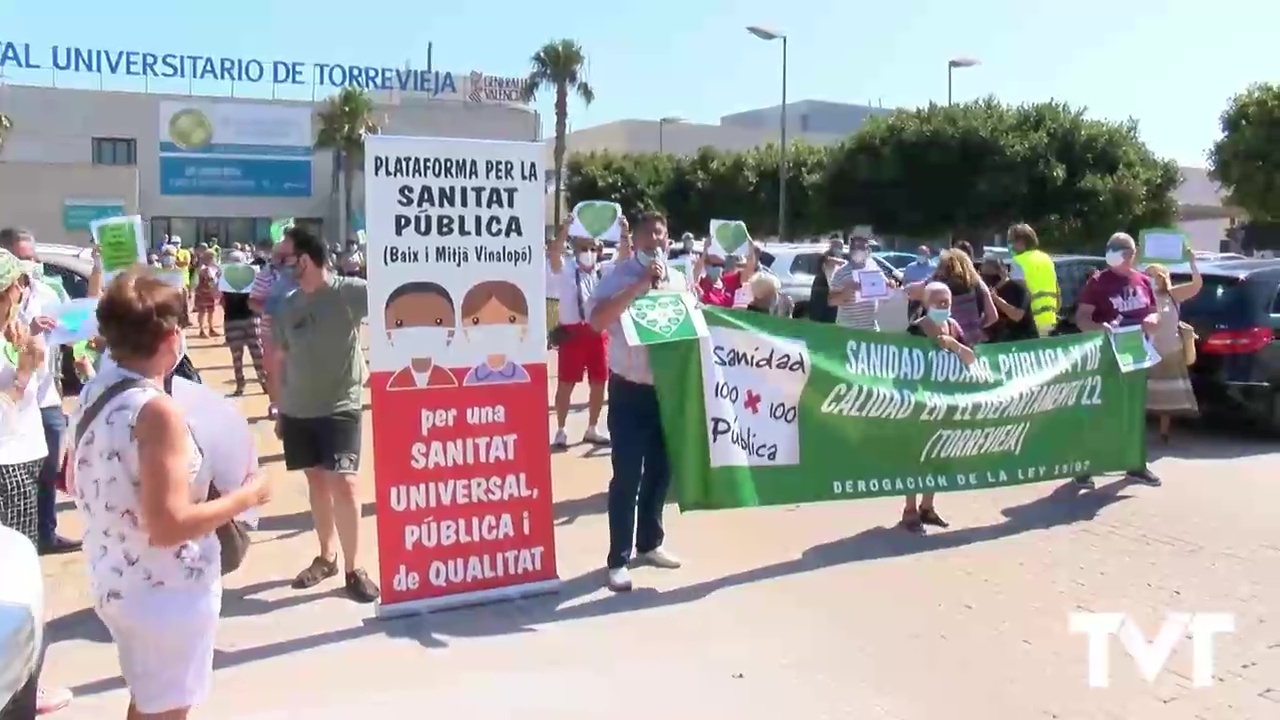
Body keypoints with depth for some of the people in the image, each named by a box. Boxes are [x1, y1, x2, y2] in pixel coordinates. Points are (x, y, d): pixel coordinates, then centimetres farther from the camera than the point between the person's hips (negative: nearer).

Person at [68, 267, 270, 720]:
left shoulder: (93, 394, 1)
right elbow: (168, 526, -29)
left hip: (112, 580, 8)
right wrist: (245, 497, -18)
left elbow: (75, 484, 15)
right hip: (165, 592, -8)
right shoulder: (156, 411, -26)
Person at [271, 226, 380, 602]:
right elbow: (282, 359, 14)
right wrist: (280, 408, 16)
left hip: (339, 407, -5)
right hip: (297, 410, 5)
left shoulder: (349, 292, -11)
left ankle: (354, 568, 3)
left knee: (342, 484, -9)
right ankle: (327, 556, 27)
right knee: (316, 480, 13)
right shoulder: (286, 306, 6)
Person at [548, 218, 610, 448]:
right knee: (566, 384, 2)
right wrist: (565, 229, -30)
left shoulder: (603, 272, 11)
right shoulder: (566, 273, 1)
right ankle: (560, 431, 11)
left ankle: (592, 429, 23)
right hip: (573, 333, -4)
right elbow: (554, 254, -17)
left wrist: (625, 233, -12)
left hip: (597, 333, 4)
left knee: (599, 382, 9)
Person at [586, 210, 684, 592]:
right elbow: (597, 320, -25)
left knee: (660, 471, 16)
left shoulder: (678, 279, 9)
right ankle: (618, 559, 5)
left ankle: (650, 543, 33)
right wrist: (641, 284, -25)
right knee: (627, 476, -4)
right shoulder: (619, 276, -9)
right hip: (630, 390, -6)